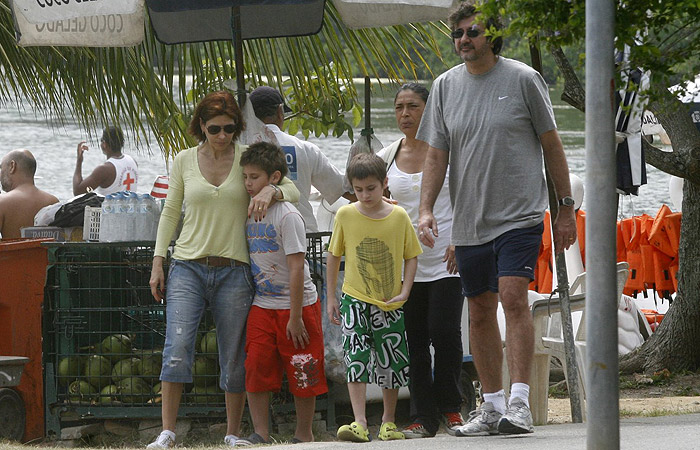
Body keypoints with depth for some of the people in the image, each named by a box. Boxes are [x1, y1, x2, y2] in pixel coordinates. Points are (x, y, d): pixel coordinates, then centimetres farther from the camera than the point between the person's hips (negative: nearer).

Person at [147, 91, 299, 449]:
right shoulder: (185, 161, 6)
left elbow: (292, 190, 1)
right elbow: (170, 212, 12)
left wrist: (270, 191, -22)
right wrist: (157, 263, 6)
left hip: (234, 270, 0)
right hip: (188, 267, 0)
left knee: (234, 357, 2)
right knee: (177, 346, -14)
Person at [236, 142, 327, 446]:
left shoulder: (287, 216, -15)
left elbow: (296, 268, -17)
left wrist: (295, 316, -18)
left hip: (297, 306, -6)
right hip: (262, 306, 6)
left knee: (302, 374, 1)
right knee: (256, 367, -3)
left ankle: (304, 435, 11)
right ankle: (260, 434, 1)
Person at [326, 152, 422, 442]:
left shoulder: (399, 216, -3)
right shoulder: (346, 215, -2)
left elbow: (411, 256, 6)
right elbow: (334, 256, 8)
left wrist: (405, 291, -6)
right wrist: (331, 297, 7)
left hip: (389, 303, 1)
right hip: (355, 299, -1)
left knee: (391, 363, 7)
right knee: (356, 358, -14)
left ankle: (388, 421, 23)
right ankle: (359, 422, -19)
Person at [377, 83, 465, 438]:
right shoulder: (387, 157, 9)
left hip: (446, 262, -3)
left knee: (444, 333, -12)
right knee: (414, 340, 0)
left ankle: (450, 408, 4)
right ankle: (423, 417, 5)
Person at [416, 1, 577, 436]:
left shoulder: (523, 79, -2)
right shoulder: (446, 86, 8)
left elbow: (552, 145, 4)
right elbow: (437, 154, 10)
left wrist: (566, 207, 3)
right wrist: (426, 209, -3)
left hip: (520, 215, -4)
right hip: (470, 221, 5)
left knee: (513, 296, -18)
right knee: (480, 311, 8)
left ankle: (520, 403, -20)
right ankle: (492, 405, 18)